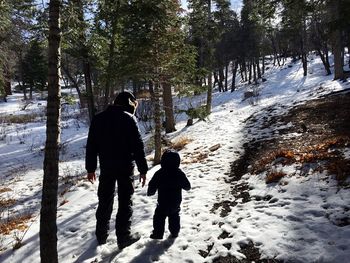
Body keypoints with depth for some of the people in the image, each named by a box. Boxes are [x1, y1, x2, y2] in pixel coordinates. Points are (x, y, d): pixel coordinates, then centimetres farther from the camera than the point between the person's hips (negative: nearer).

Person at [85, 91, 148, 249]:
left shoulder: (98, 118, 5)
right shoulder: (128, 118, -10)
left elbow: (91, 145, 7)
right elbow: (138, 146, -12)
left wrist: (90, 168, 13)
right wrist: (143, 169, -7)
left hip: (106, 166, 4)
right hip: (125, 166, -4)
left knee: (105, 201, 16)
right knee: (125, 202, 6)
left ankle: (101, 235, 27)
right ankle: (123, 236, 12)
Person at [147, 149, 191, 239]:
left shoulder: (159, 173, -13)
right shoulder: (180, 174, -7)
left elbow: (152, 185, -7)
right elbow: (187, 186, 1)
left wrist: (150, 192, 12)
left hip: (163, 203, -3)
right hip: (176, 202, 3)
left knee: (159, 218, 12)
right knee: (174, 217, 21)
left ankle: (158, 234, 14)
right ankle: (174, 232, 26)